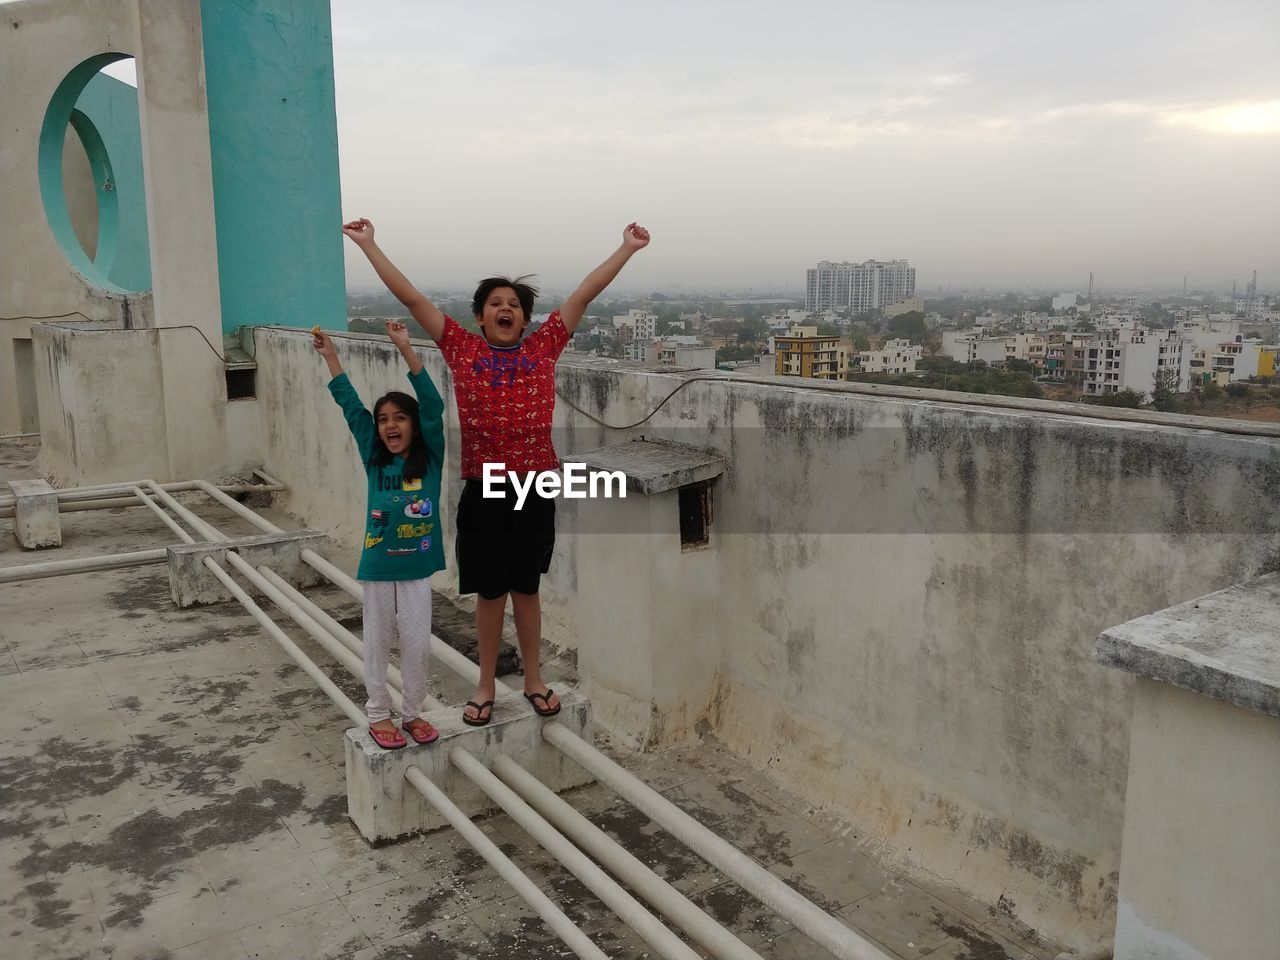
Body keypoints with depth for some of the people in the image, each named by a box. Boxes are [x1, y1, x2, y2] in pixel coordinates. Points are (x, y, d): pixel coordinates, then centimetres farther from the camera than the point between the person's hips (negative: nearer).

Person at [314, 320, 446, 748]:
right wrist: (330, 355, -2)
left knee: (417, 645, 9)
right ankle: (379, 716, 28)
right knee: (377, 644, 12)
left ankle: (412, 712, 28)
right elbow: (350, 406, 0)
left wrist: (406, 349, -22)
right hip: (377, 568, 1)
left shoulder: (430, 457, -5)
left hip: (416, 569, -1)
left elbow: (433, 405, -15)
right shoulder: (373, 460, 0)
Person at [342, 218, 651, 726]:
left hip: (534, 488, 1)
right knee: (489, 593, 10)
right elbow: (410, 297, 4)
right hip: (482, 491, 0)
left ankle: (534, 680, 29)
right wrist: (368, 244, 5)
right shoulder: (462, 348, 3)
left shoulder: (544, 346, 4)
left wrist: (627, 248, 8)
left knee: (526, 589, 14)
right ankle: (485, 687, 26)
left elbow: (585, 294, 5)